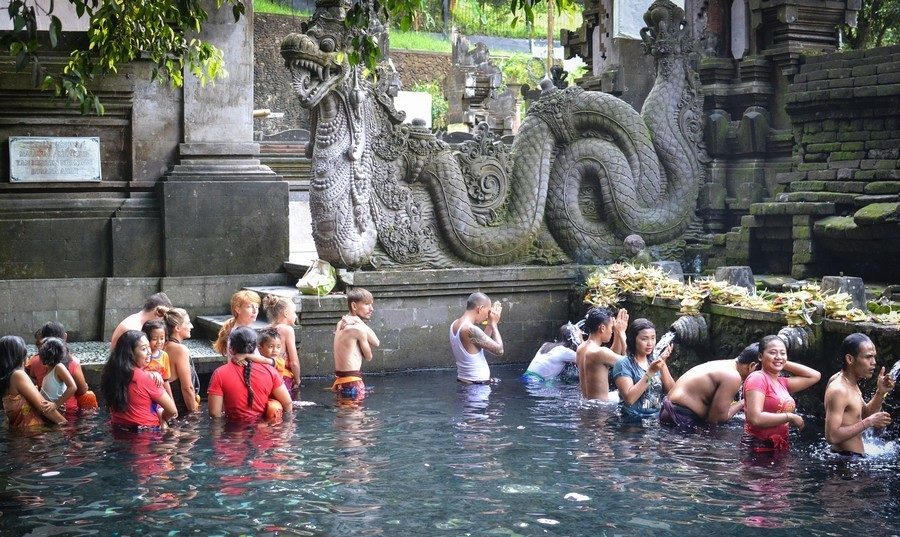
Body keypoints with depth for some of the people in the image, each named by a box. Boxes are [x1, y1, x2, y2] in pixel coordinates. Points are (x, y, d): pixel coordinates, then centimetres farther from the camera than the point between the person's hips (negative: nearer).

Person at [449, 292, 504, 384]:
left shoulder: (454, 325, 7)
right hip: (478, 384, -10)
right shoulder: (471, 329, -22)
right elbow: (499, 350, -15)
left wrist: (491, 324, 13)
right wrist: (494, 324, -4)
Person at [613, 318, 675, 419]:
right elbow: (629, 398, -17)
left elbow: (671, 391, 3)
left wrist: (663, 364, -8)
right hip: (635, 421, -5)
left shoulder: (655, 360, 10)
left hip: (658, 419, 5)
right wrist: (650, 372, -19)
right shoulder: (623, 363, -6)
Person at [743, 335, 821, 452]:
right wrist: (790, 417, -13)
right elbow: (755, 418, -22)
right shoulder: (757, 378, -11)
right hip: (758, 447, -8)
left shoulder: (781, 383, 14)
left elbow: (815, 376, 23)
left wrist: (785, 364, 14)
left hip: (780, 447, 8)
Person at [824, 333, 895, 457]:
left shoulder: (849, 382, 7)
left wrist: (880, 393, -1)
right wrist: (869, 422, -24)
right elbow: (832, 436, -28)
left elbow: (865, 414, 16)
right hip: (846, 459, -10)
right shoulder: (838, 390, -23)